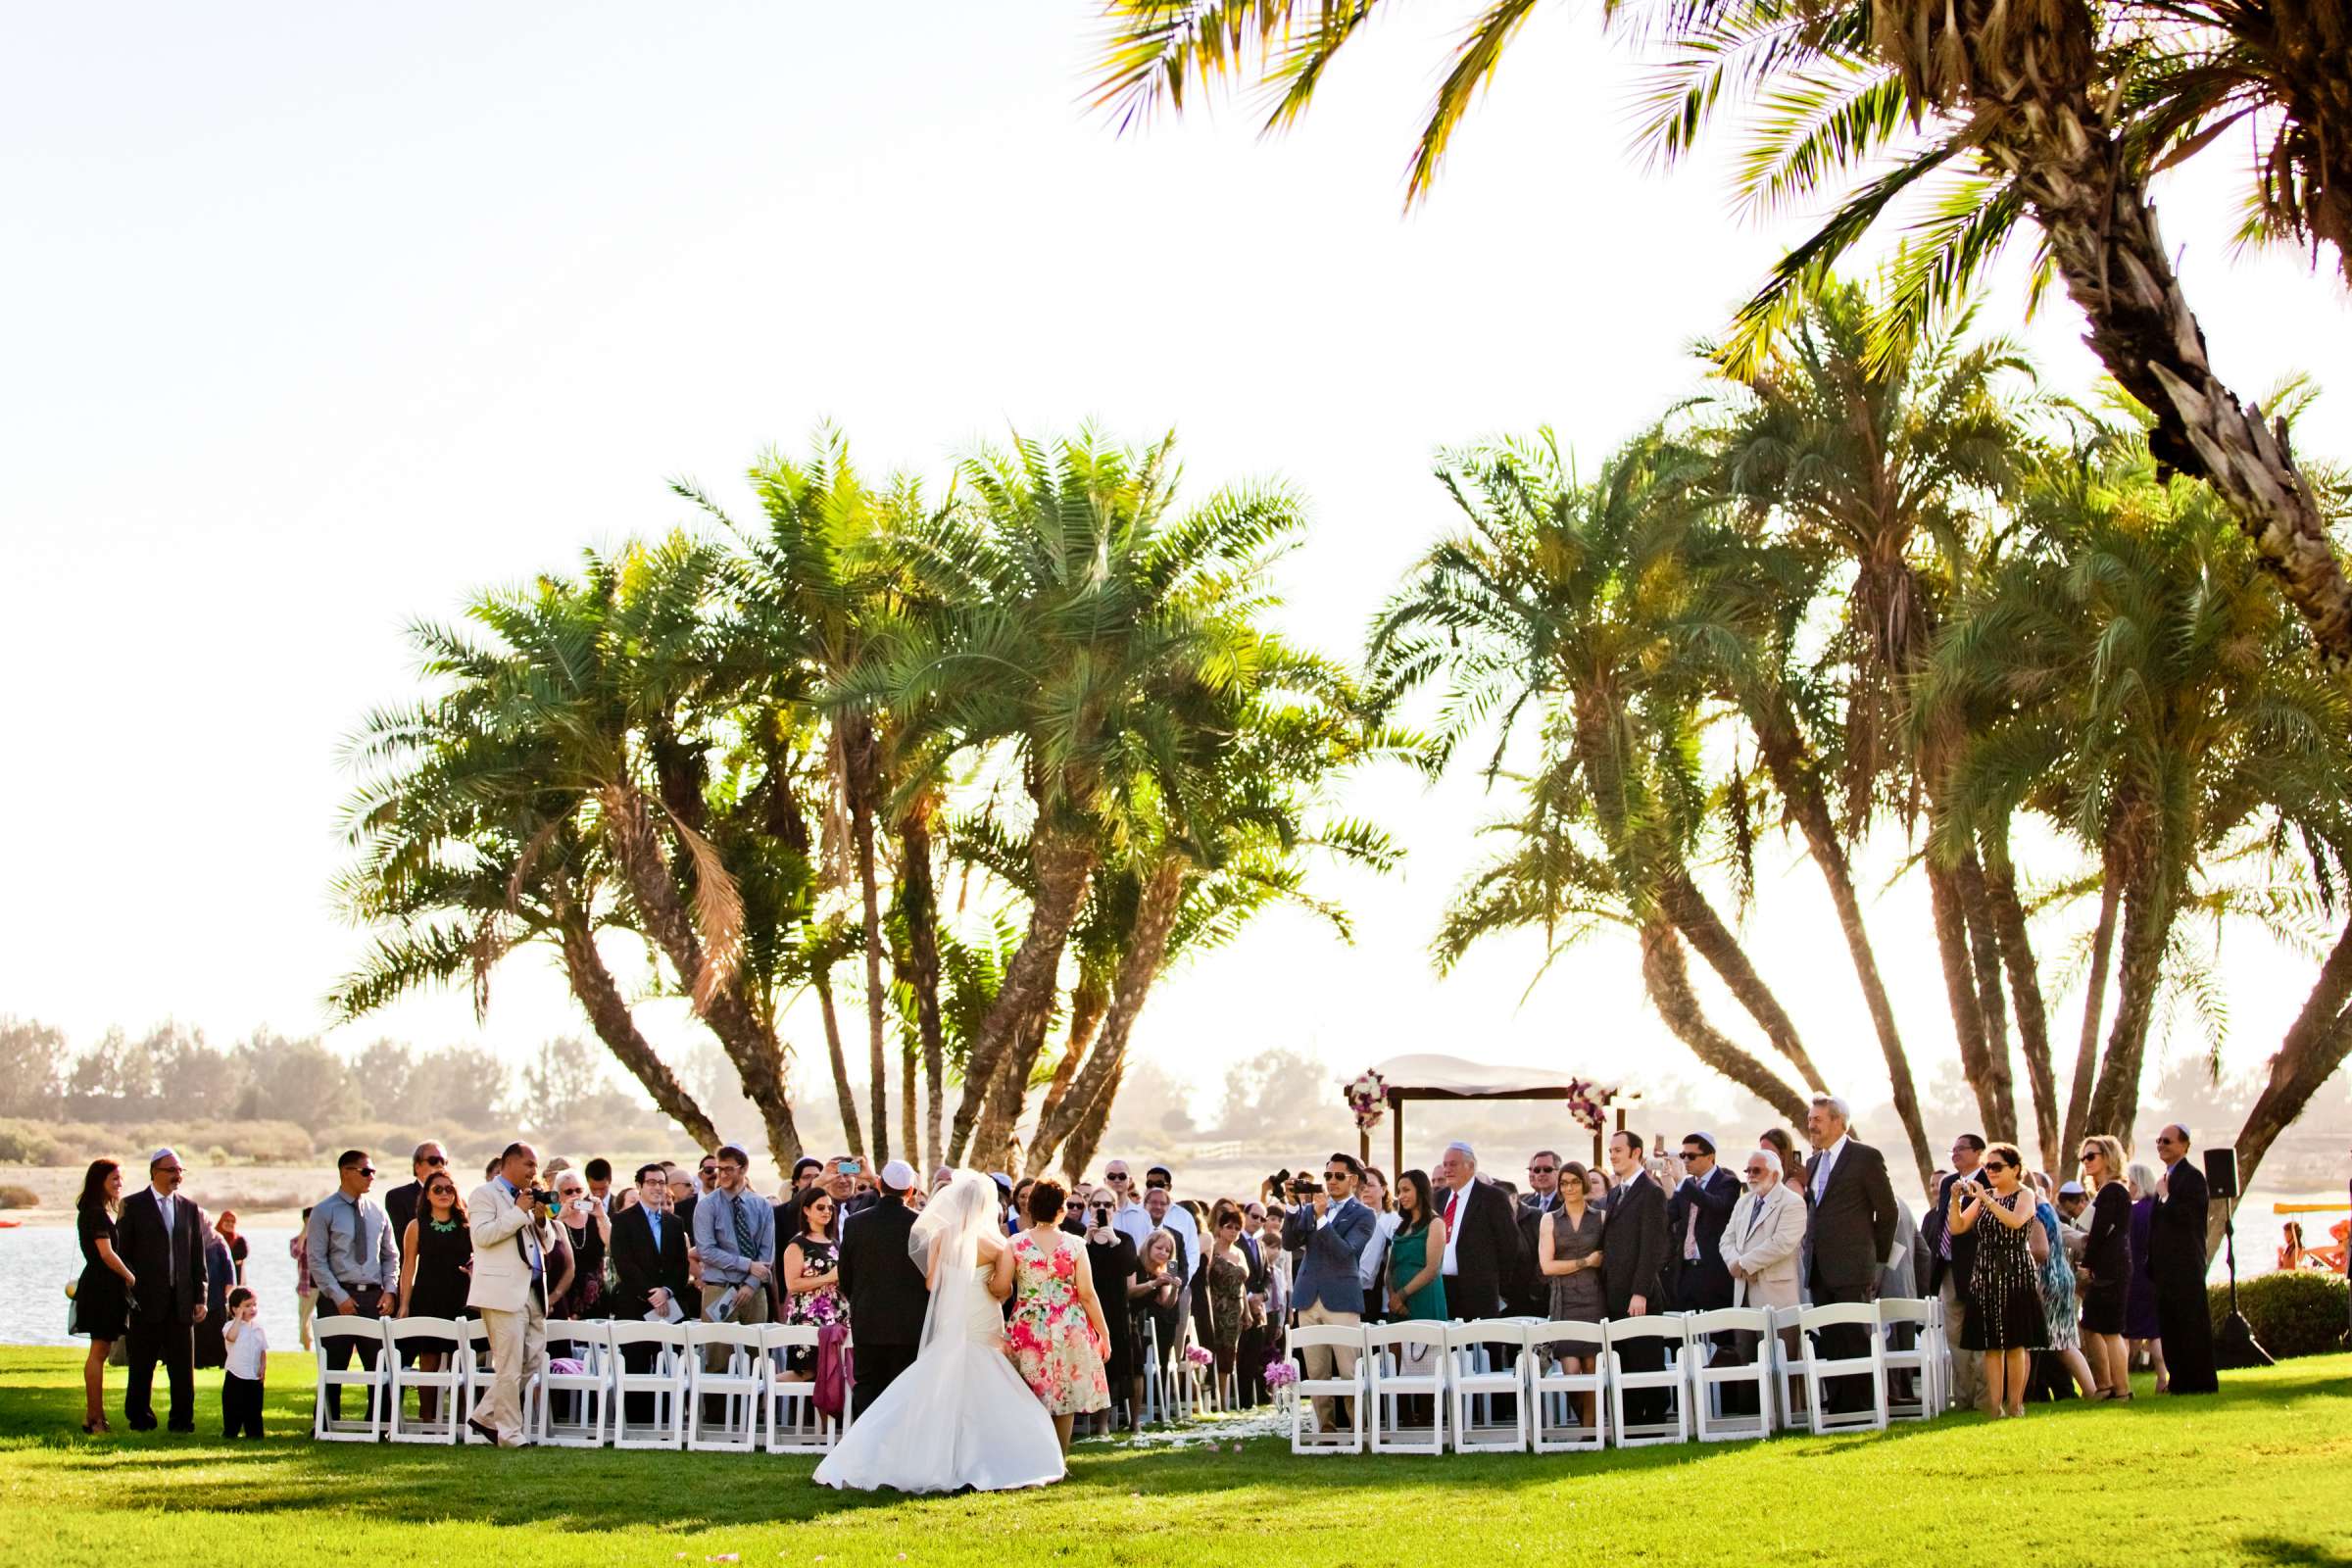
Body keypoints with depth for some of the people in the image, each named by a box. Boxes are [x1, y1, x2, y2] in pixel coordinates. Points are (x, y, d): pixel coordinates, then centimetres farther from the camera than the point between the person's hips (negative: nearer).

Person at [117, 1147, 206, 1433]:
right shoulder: (133, 1205, 2)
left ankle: (182, 1419, 8)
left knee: (183, 1366, 2)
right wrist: (127, 1291, -7)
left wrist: (201, 1297, 7)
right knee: (142, 1365, 2)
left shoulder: (190, 1209, 14)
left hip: (181, 1301, 3)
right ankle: (139, 1418, 11)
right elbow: (121, 1252, 0)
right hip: (145, 1300, -3)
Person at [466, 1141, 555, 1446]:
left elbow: (546, 1246, 23)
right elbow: (482, 1235, -16)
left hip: (533, 1292, 8)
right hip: (503, 1292, -8)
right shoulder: (485, 1194, -1)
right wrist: (519, 1212, -14)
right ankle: (509, 1435, 1)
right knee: (509, 1368, -6)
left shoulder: (529, 1198, 22)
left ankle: (485, 1416, 18)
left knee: (534, 1364, 7)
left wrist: (541, 1220, 4)